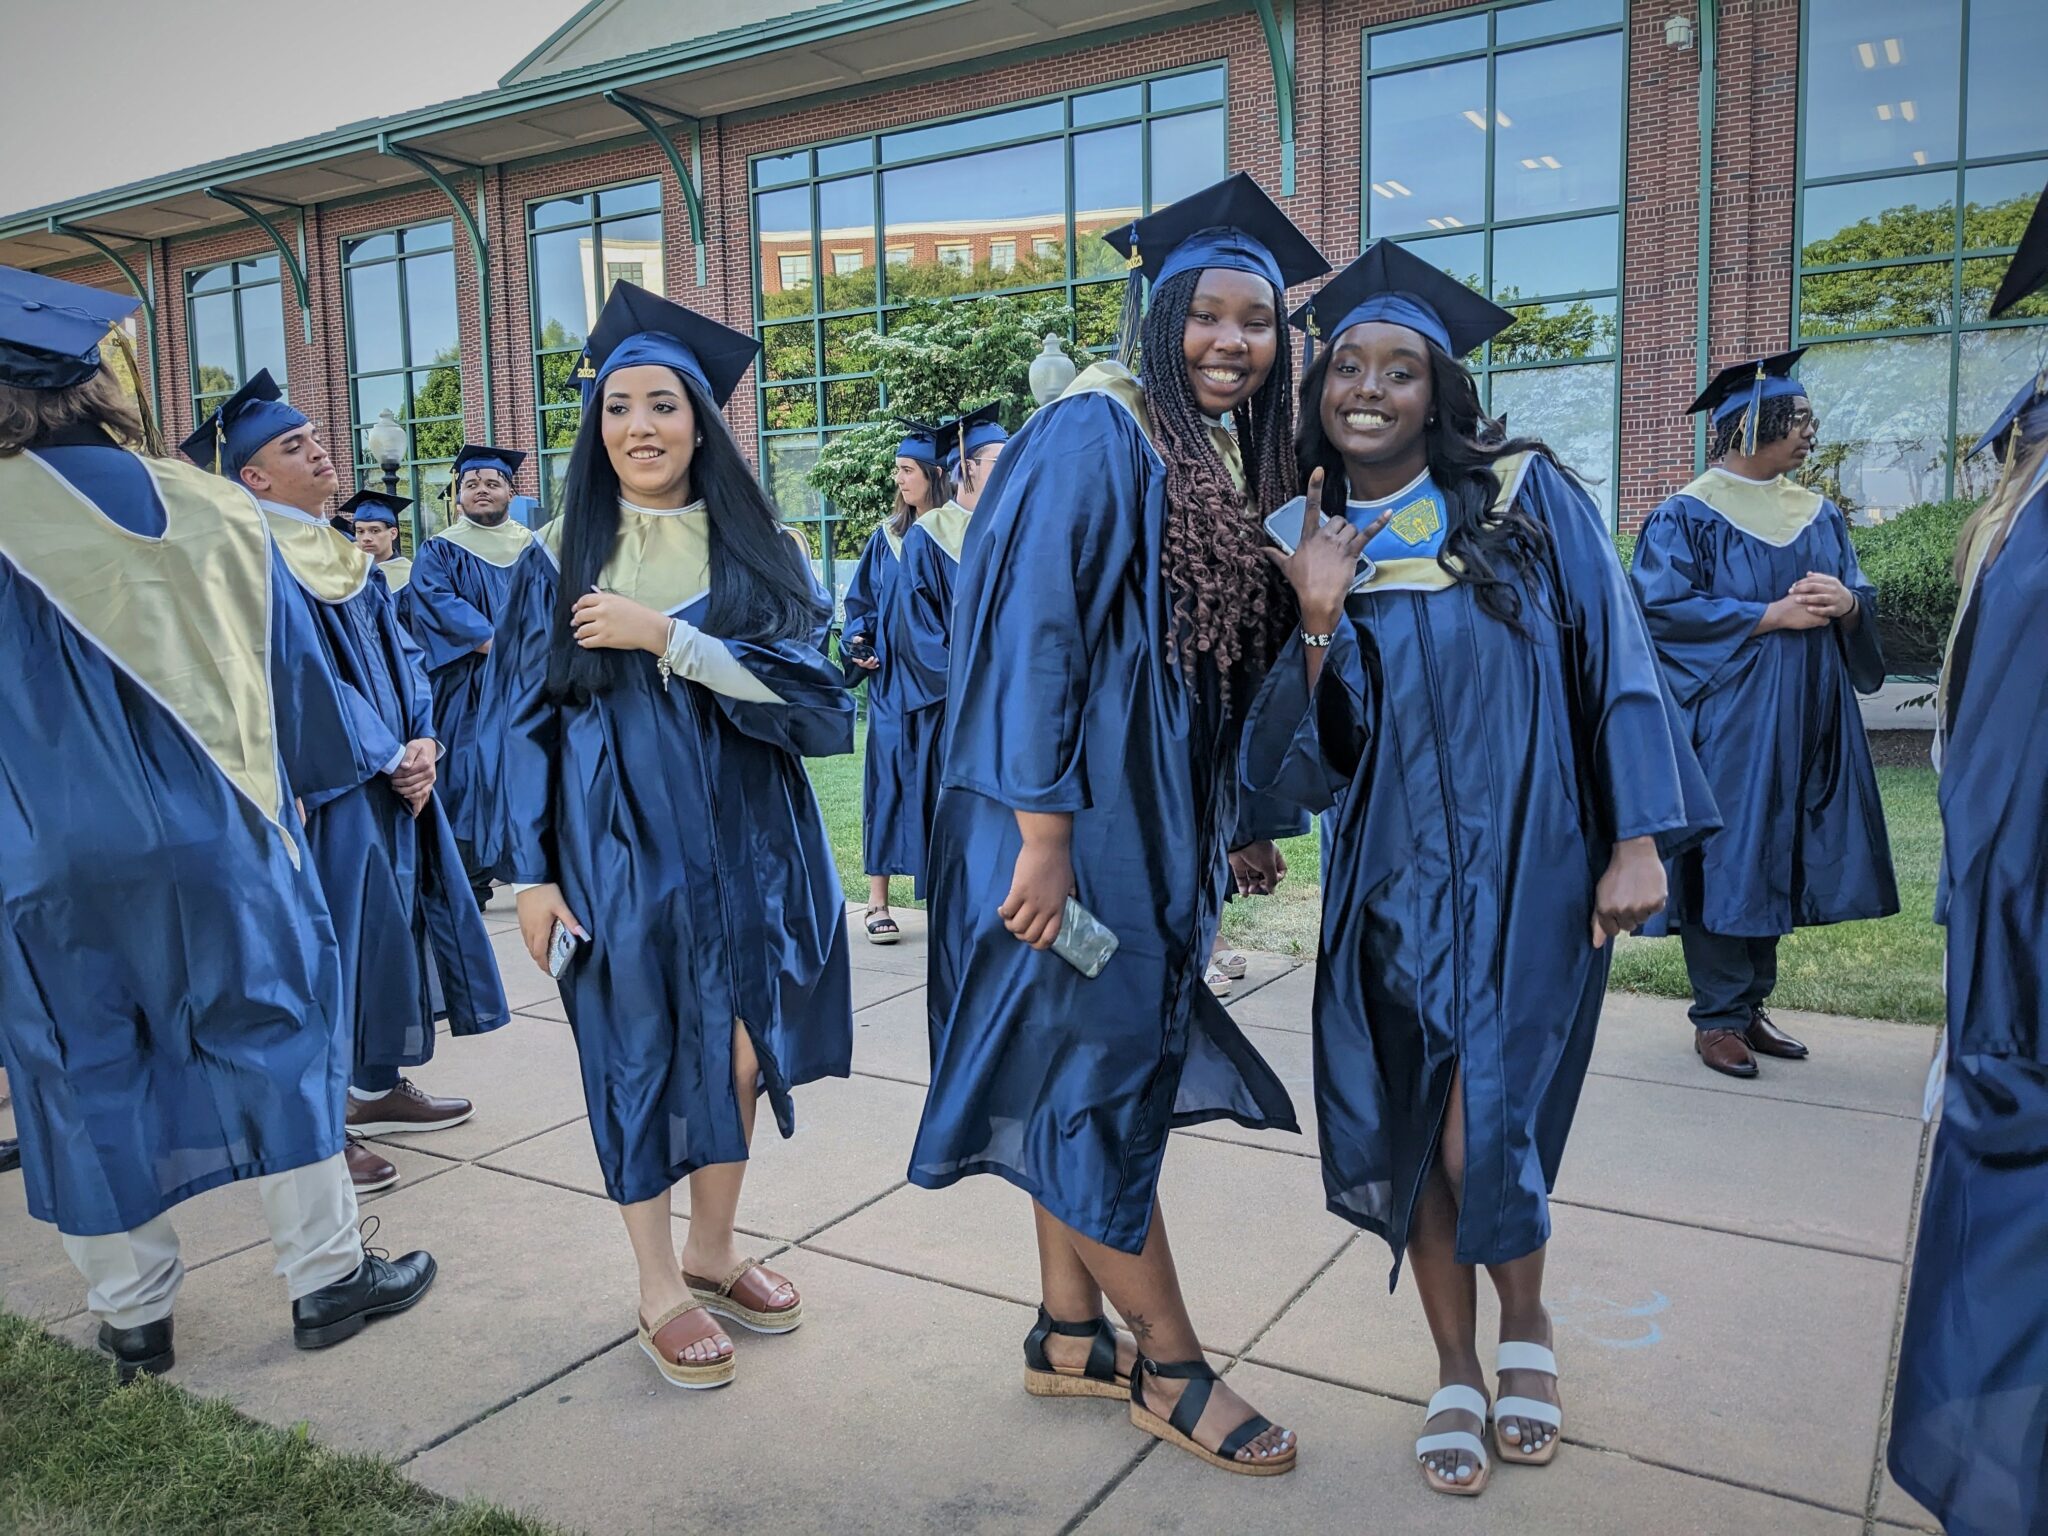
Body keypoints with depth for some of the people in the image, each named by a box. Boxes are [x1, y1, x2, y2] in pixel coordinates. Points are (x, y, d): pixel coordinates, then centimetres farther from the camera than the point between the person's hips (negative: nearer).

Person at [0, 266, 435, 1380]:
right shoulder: (212, 512, 0)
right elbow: (291, 665, 8)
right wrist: (292, 790, 21)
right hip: (215, 840, 1)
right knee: (274, 1040, 11)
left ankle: (132, 1317, 22)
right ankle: (326, 1276, 18)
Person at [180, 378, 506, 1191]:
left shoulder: (347, 553, 15)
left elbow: (398, 651, 11)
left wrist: (422, 739, -6)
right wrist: (390, 758, -16)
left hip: (395, 775, 8)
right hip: (324, 785, -8)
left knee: (398, 919, 12)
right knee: (331, 936, -4)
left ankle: (378, 1087, 27)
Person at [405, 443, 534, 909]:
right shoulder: (438, 552, 7)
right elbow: (437, 606, -9)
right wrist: (496, 643, -20)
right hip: (469, 686, -2)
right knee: (473, 770, -6)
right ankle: (471, 877, 0)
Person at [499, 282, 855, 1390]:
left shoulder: (758, 552, 4)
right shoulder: (560, 560, 3)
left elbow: (807, 686, -9)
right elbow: (529, 723, 2)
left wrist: (662, 635, -17)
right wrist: (535, 873, -3)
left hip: (742, 844, 2)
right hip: (618, 849, -1)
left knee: (736, 1054, 8)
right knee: (640, 1056, 4)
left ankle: (711, 1252, 30)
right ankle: (659, 1289, 20)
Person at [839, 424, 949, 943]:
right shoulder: (887, 537, 9)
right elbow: (861, 600, 14)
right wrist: (857, 642, -5)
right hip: (891, 681, 2)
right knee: (887, 782, 0)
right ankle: (877, 902, 4)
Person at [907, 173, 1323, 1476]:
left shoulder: (1232, 464, 14)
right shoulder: (1095, 434, -12)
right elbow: (1034, 634, -19)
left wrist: (1232, 824, 15)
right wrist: (1042, 832, -23)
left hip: (1156, 821, 9)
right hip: (1075, 816, -9)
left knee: (1092, 1073, 15)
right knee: (1096, 1072, 1)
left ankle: (1070, 1335, 29)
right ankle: (1172, 1368, 16)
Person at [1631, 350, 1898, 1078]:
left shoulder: (1818, 514, 14)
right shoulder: (1687, 516, -5)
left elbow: (1863, 596, 14)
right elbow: (1664, 607, -14)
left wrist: (1845, 603, -11)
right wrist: (1773, 615, -16)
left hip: (1804, 717, 6)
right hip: (1725, 717, -6)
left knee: (1776, 860, 9)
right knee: (1725, 860, -4)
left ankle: (1752, 1004, 20)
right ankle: (1718, 1016, 6)